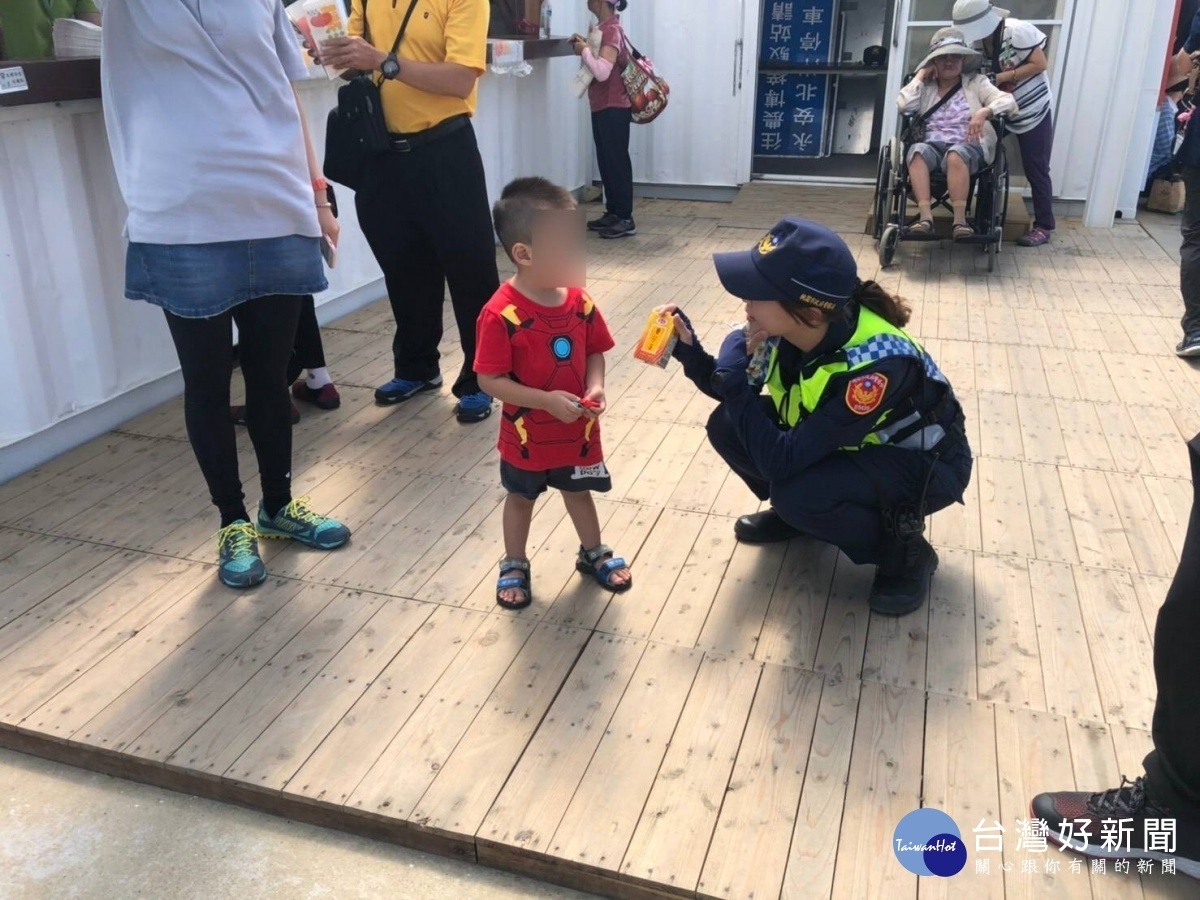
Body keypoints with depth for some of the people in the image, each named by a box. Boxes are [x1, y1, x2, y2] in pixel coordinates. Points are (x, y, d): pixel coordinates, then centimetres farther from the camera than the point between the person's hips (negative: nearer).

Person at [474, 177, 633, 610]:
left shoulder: (580, 301, -10)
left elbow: (594, 352, 3)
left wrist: (595, 387, -16)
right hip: (527, 435, -4)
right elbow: (490, 380, -24)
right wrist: (547, 400, -28)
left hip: (579, 429, 4)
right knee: (520, 498, 19)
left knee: (578, 492, 24)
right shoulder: (501, 314, -26)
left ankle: (593, 554, 46)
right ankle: (514, 564, 40)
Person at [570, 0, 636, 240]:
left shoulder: (611, 30, -17)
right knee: (606, 161, 12)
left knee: (617, 161, -6)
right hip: (602, 107, 10)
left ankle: (626, 219, -1)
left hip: (613, 108, -10)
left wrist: (584, 50, -13)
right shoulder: (604, 28, 12)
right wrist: (585, 45, 6)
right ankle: (613, 213, 20)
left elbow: (602, 71, -27)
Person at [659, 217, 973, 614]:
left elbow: (780, 461, -38)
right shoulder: (787, 326, -20)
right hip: (848, 440, 6)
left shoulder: (877, 362, -38)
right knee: (728, 426, -12)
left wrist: (732, 370, -31)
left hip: (925, 462, -6)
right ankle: (794, 511, 15)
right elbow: (736, 395, -1)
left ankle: (906, 554, -4)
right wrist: (689, 350, -21)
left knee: (799, 494, -32)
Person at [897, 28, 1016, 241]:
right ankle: (926, 217, -43)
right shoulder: (926, 88, 20)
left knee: (956, 154, -38)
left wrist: (984, 112, -18)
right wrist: (921, 74, 8)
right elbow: (904, 105, 0)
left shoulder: (976, 83, 15)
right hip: (933, 147, 1)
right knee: (917, 150, -35)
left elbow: (1009, 102, 2)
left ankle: (960, 220, -39)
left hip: (968, 148, -1)